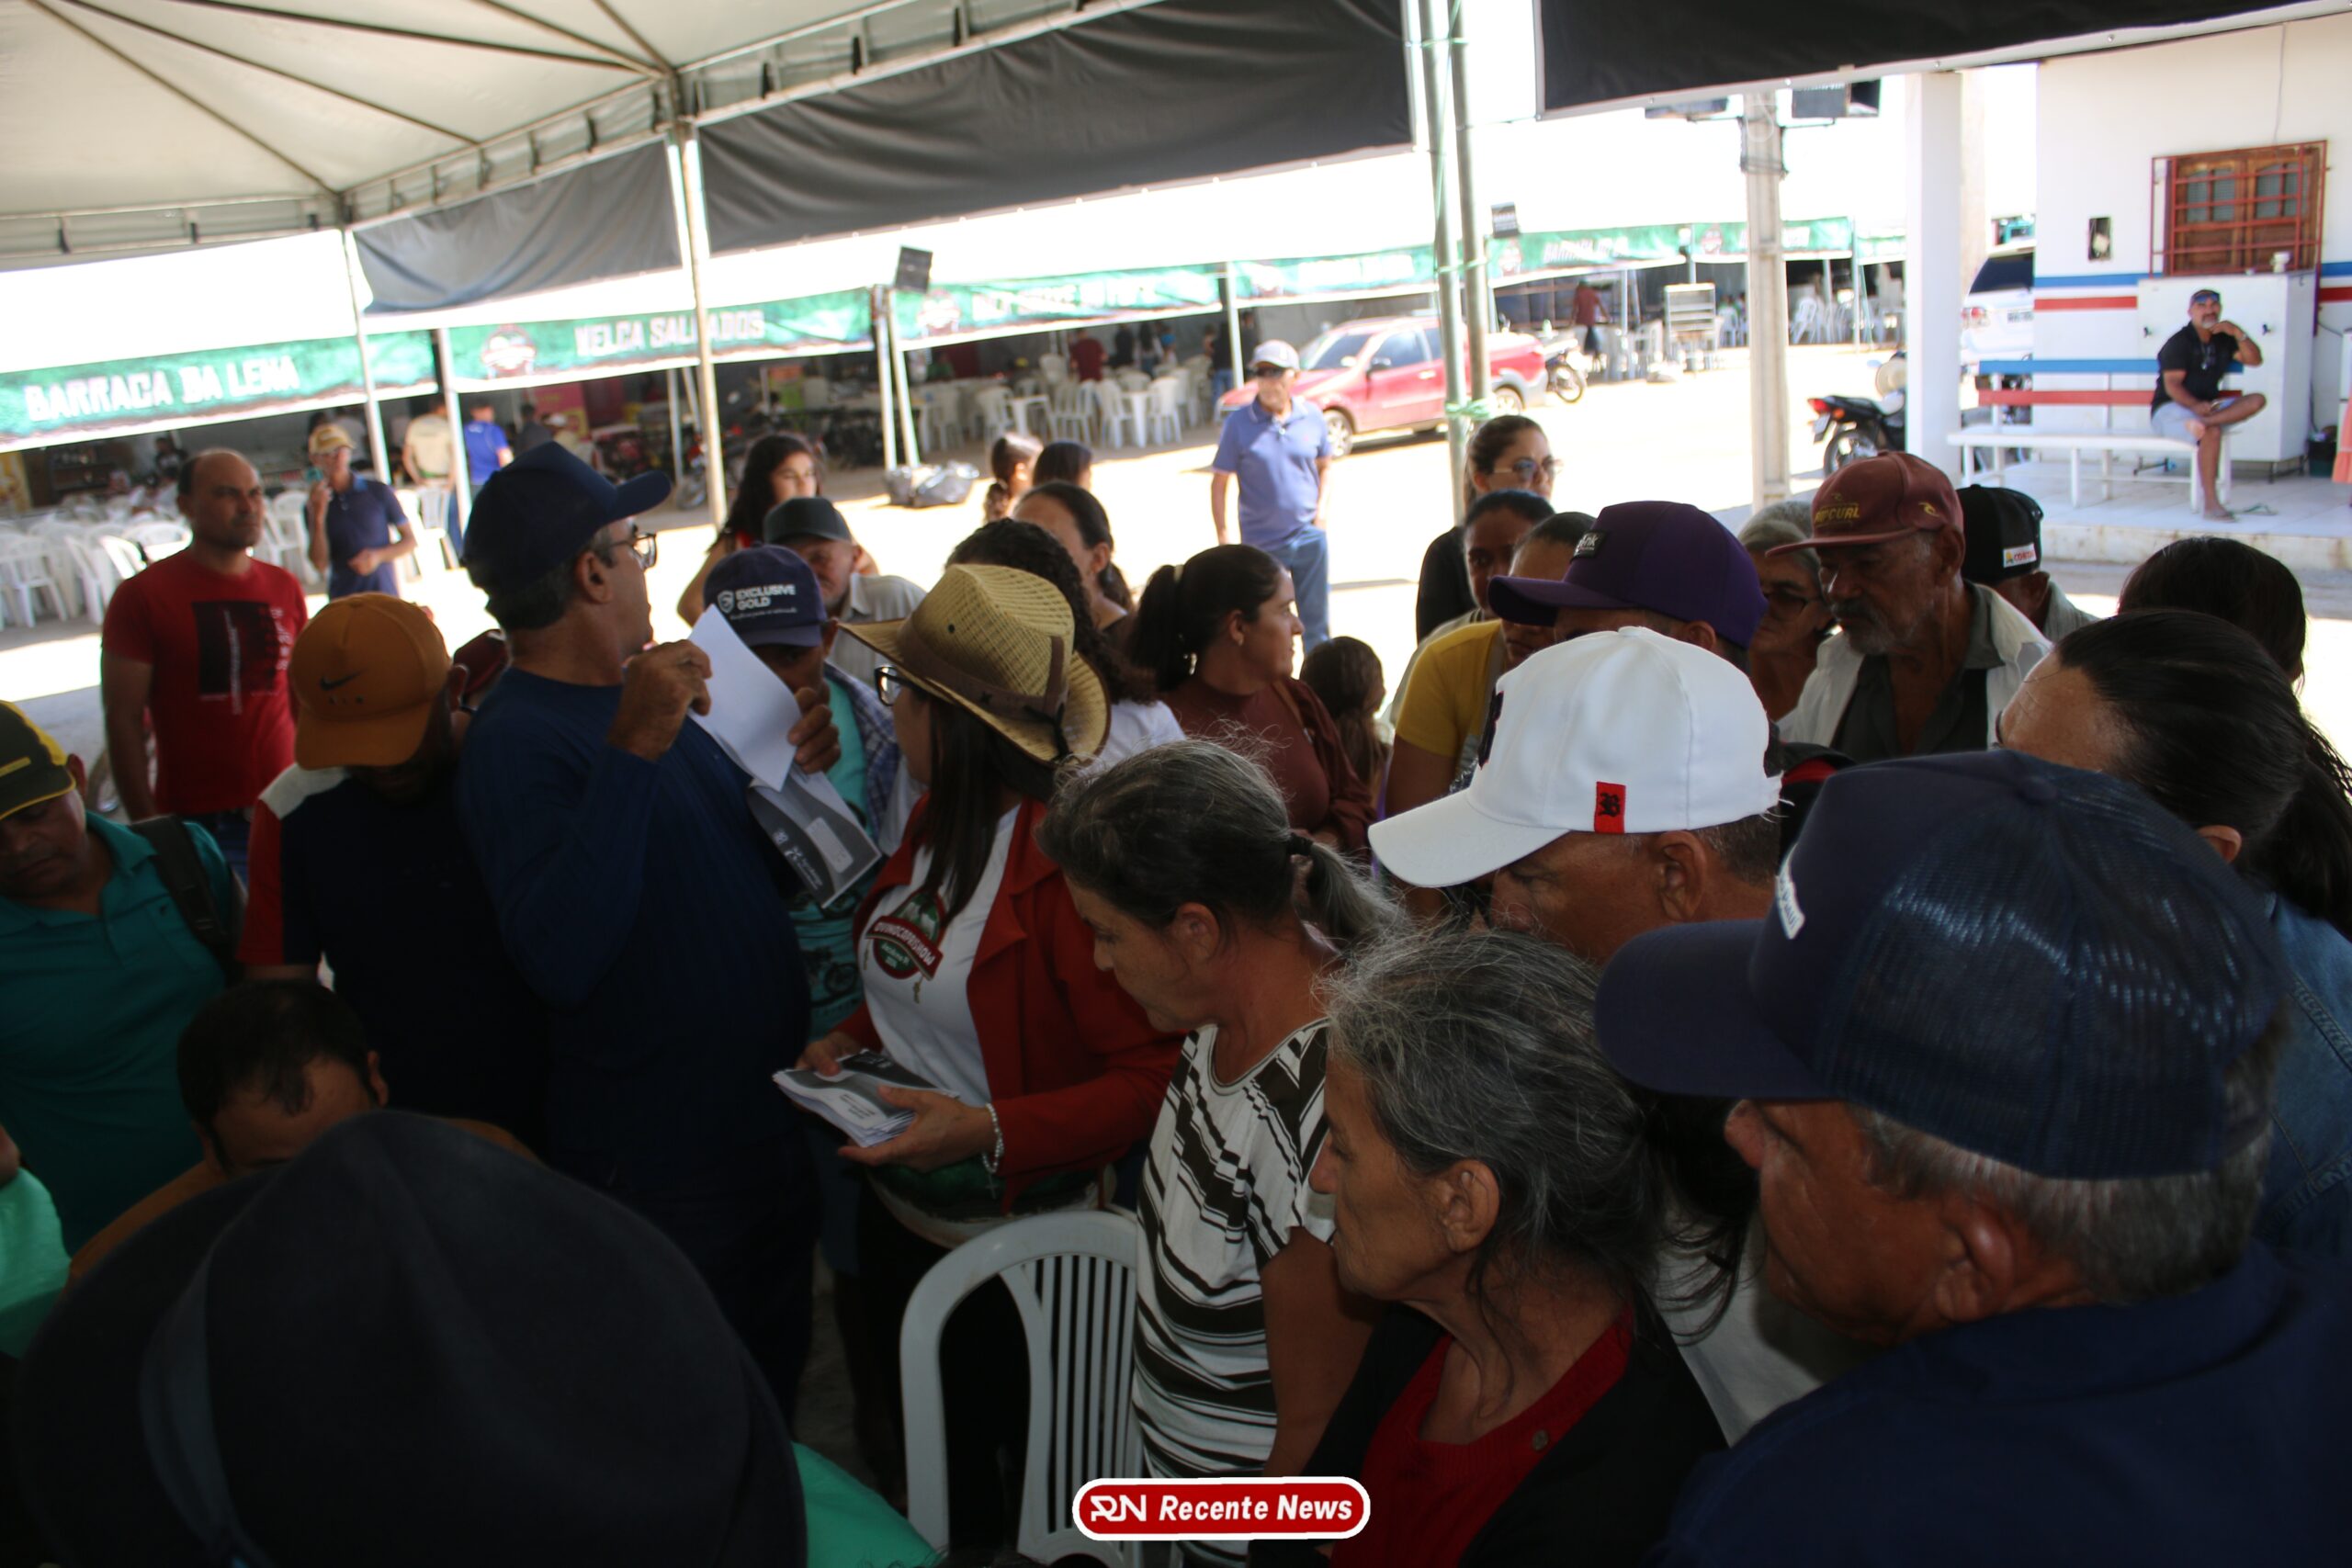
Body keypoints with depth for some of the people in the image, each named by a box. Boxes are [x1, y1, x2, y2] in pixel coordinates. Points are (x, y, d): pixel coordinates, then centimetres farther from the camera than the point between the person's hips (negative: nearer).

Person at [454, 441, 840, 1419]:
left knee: (775, 1382, 25)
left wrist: (793, 774, -2)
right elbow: (559, 959, -34)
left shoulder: (643, 695, 9)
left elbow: (754, 880, 16)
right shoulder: (516, 742, -19)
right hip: (662, 1168, -8)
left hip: (765, 1117, 8)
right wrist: (631, 752, -36)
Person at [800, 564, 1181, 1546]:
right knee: (933, 1465, 27)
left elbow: (1153, 1073, -27)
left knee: (1035, 1473, 15)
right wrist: (854, 1038, 0)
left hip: (1015, 1242, -8)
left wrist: (991, 1130, -32)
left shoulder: (1065, 858, -27)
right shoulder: (932, 822, 0)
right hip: (897, 1210, 8)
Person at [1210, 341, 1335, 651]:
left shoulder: (1312, 416, 0)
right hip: (1261, 542, -2)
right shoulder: (1238, 423, -7)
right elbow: (1220, 482, -4)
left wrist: (1321, 507, 0)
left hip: (1309, 536, 2)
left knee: (1316, 620, 11)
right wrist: (1223, 537, -8)